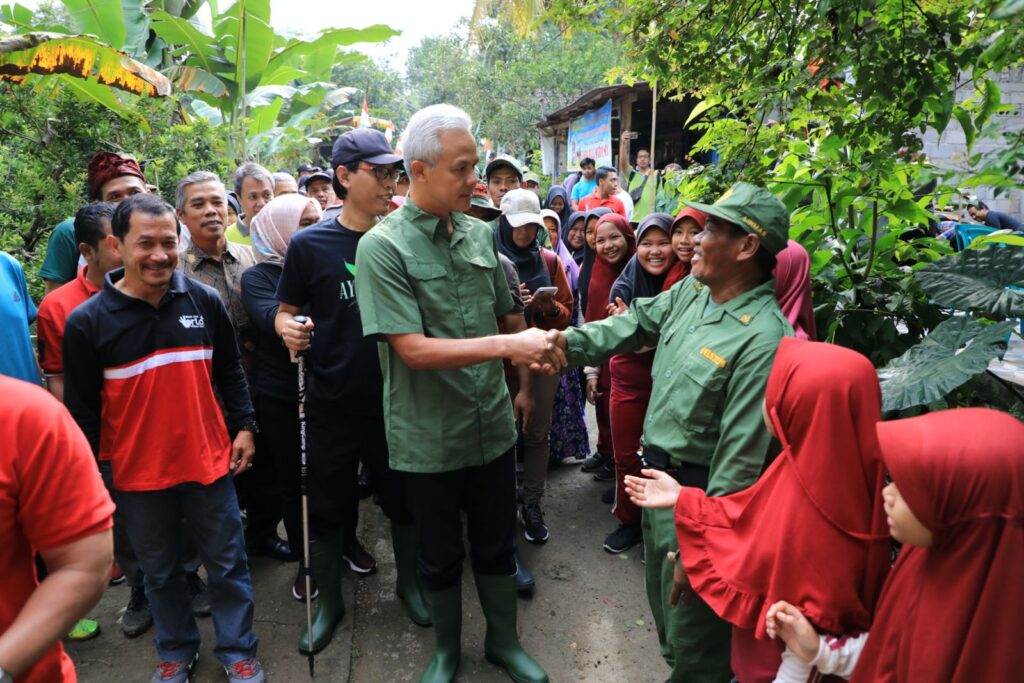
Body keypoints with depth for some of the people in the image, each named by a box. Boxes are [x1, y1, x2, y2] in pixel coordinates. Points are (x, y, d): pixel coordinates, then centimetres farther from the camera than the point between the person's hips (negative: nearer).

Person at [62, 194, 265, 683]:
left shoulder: (205, 302, -5)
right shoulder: (87, 322, -10)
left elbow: (230, 372, 7)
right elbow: (81, 410, -4)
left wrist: (244, 426, 3)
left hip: (208, 461, 1)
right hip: (137, 475, -1)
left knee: (228, 564, 13)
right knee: (160, 572, 18)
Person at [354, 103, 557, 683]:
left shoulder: (481, 234, 1)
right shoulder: (383, 247, -15)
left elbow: (511, 315, 12)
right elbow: (413, 349, -22)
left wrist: (525, 384, 10)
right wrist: (507, 345, -28)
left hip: (494, 427, 4)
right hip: (430, 438, -3)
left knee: (498, 546, 20)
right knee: (441, 556, 18)